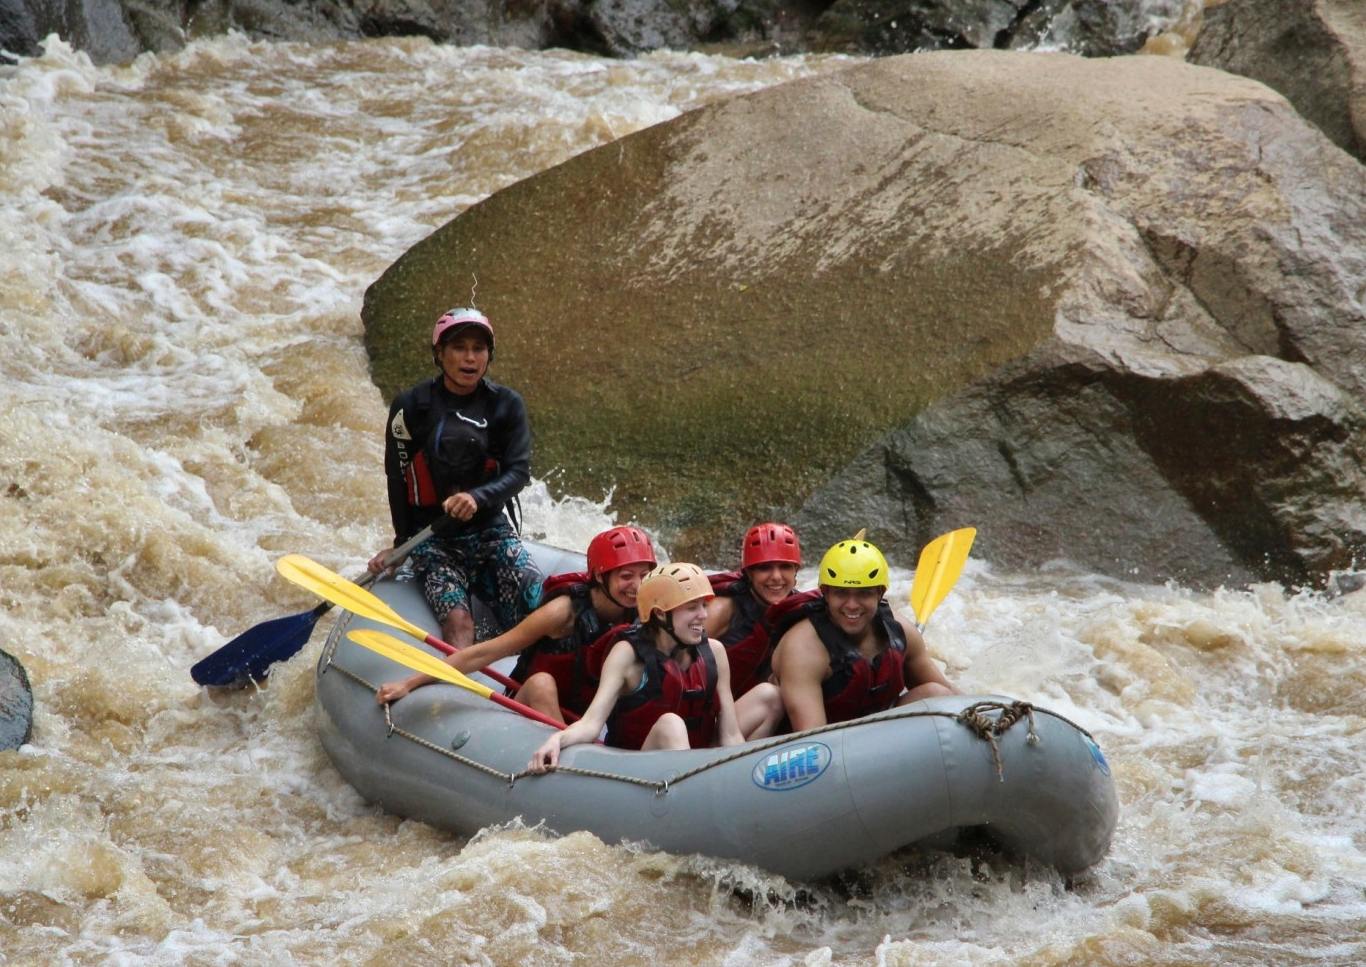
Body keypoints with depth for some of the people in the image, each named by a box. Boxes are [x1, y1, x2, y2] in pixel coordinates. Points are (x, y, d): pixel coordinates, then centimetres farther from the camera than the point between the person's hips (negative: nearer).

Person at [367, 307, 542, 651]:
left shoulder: (506, 405, 2)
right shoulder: (411, 407, -2)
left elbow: (519, 471, -6)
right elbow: (398, 479, 6)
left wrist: (478, 497, -26)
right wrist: (402, 543, 8)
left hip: (491, 530, 3)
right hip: (433, 540, -3)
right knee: (458, 622, -27)